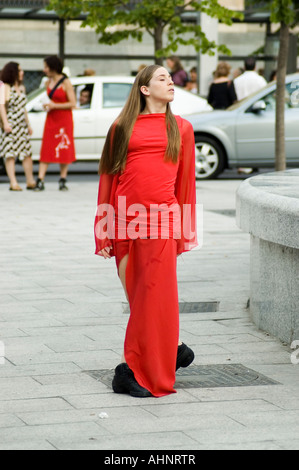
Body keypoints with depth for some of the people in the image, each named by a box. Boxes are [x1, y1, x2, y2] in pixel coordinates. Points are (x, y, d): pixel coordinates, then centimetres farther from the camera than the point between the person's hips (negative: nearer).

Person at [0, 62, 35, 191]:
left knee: (27, 153, 3)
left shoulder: (20, 88, 18)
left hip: (22, 126, 7)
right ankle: (13, 183, -9)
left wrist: (28, 125, 21)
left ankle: (30, 182, 8)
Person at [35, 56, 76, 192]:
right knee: (46, 150, -2)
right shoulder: (48, 83, 9)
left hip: (64, 120, -5)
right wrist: (47, 105, 3)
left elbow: (73, 103, -12)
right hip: (51, 119, 5)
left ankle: (62, 181, 7)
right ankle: (40, 181, -7)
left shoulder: (65, 83, -10)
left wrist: (55, 105, -16)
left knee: (64, 151, -1)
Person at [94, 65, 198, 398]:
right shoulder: (122, 128, 9)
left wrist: (186, 232, 8)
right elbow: (108, 178, 9)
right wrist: (103, 234, 4)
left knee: (153, 298, -5)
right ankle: (172, 351, 24)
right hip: (126, 220, 1)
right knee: (136, 295, 6)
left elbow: (186, 181, 12)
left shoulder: (181, 128, 12)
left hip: (162, 220, -1)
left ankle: (138, 371, 2)